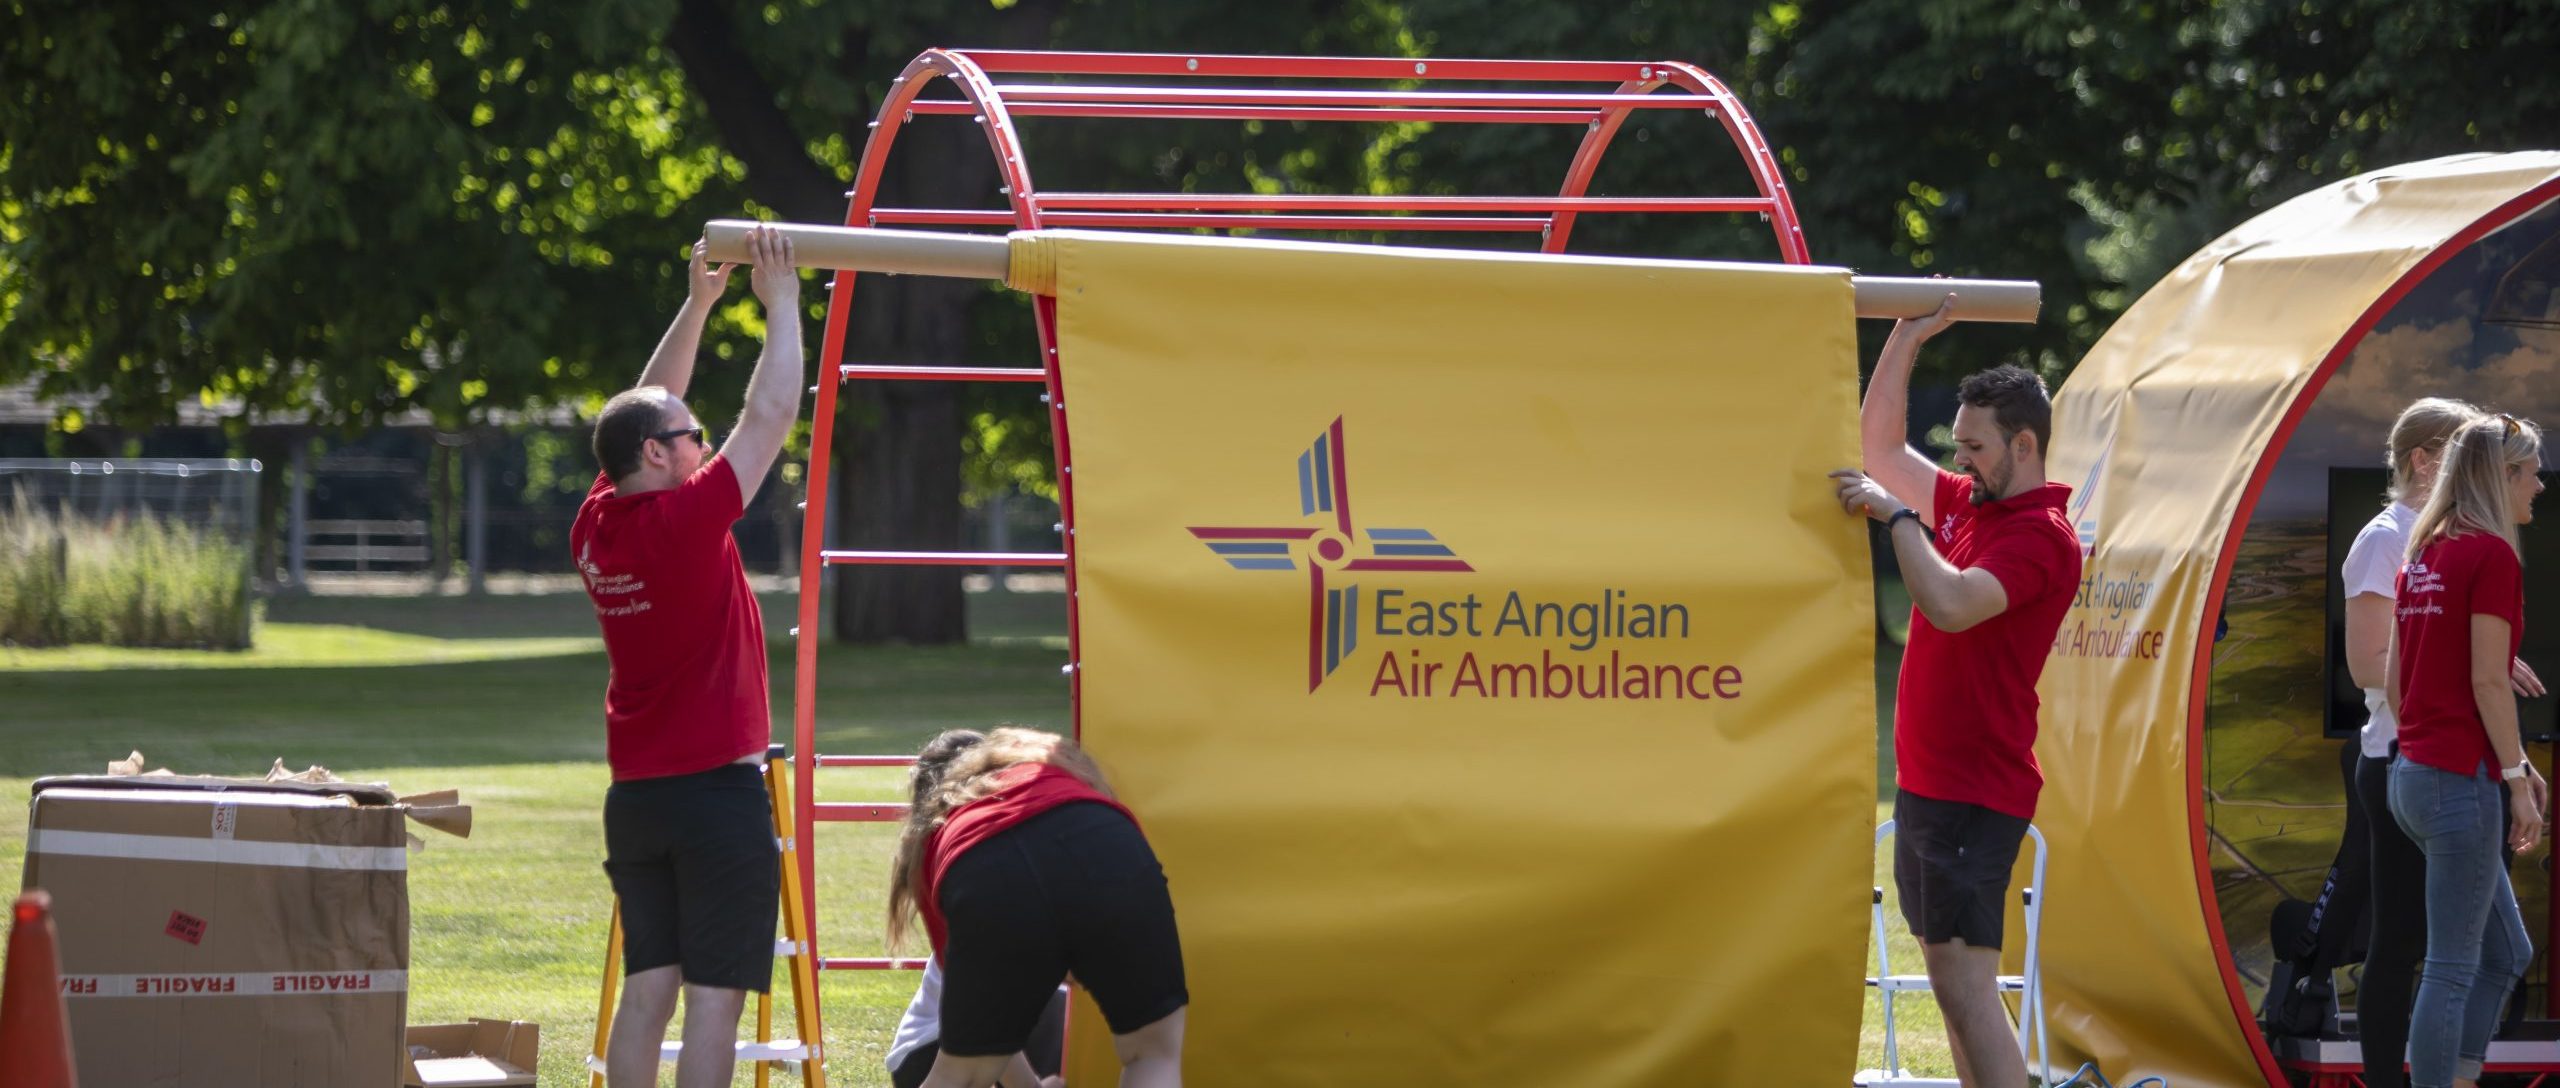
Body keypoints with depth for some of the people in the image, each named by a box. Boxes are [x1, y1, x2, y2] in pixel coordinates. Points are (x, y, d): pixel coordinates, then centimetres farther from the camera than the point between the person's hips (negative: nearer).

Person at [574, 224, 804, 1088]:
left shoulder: (596, 524, 4)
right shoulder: (685, 520, -15)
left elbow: (646, 410, 18)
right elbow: (769, 416, -9)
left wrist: (699, 304, 21)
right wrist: (781, 302, 1)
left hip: (636, 792, 7)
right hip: (718, 790, -7)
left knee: (647, 988, 7)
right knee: (715, 995, -6)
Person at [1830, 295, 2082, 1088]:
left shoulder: (2040, 534, -15)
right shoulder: (1964, 504, 12)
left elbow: (1951, 605, -31)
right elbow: (1879, 444, 23)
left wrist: (1896, 516, -22)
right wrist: (1907, 340, 15)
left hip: (1976, 794, -10)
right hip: (1927, 782, 10)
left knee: (1965, 980, -15)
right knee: (1953, 978, 11)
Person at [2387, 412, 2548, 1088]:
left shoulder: (2423, 557, 13)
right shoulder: (2493, 555, -13)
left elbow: (2393, 681, 15)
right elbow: (2489, 682, -17)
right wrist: (2519, 780, -12)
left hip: (2413, 773, 9)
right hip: (2463, 777, -9)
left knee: (2505, 953, 17)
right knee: (2453, 967, -4)